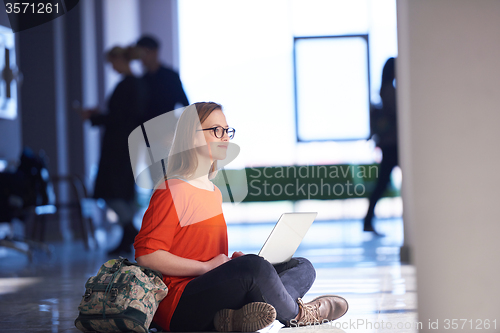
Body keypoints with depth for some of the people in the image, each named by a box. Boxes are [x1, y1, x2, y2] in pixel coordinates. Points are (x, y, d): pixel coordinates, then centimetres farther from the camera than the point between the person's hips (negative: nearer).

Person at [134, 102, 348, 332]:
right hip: (178, 306, -10)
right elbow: (146, 255, -16)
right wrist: (207, 266, -16)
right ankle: (296, 314, -4)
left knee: (303, 268, 0)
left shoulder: (214, 192, 20)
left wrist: (232, 260, 7)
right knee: (255, 267, -34)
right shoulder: (172, 191, -9)